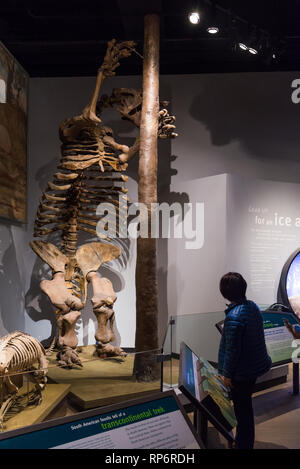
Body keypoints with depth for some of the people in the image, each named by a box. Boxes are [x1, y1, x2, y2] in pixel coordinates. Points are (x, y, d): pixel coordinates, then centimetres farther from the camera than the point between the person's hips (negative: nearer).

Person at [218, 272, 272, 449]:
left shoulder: (234, 317, -30)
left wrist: (227, 374, -12)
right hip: (255, 366, 9)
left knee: (242, 410, 9)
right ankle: (246, 442, 44)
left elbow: (232, 350, -25)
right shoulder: (253, 306, -4)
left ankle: (244, 445, 26)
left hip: (241, 372, -9)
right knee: (245, 406, 26)